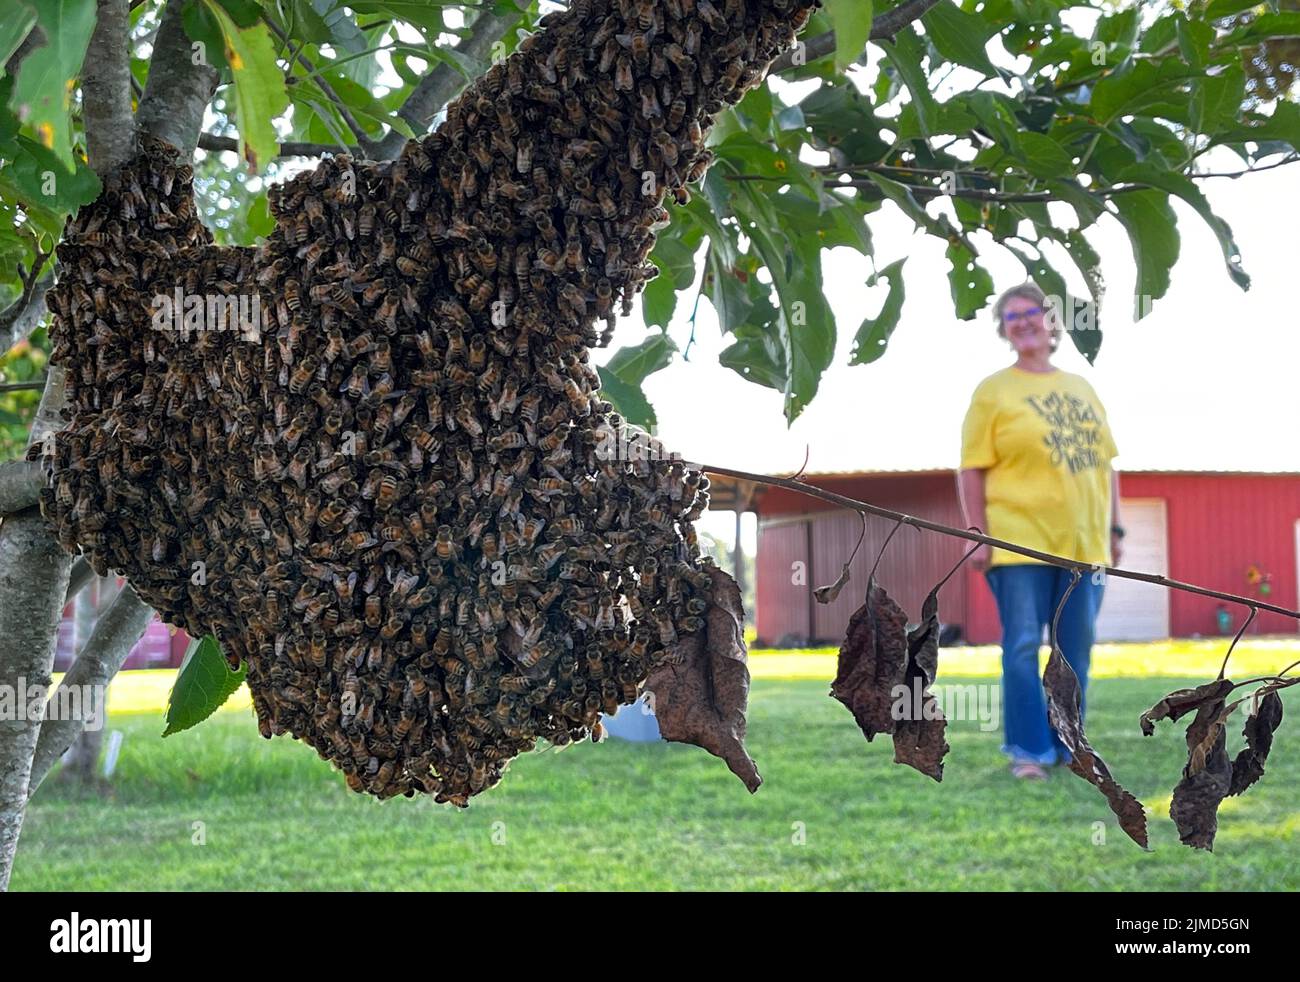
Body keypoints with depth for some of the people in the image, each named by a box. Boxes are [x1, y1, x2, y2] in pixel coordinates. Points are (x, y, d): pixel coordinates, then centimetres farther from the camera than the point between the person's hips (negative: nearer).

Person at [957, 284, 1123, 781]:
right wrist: (978, 536, -11)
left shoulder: (1081, 388, 14)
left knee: (1077, 649, 8)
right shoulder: (993, 391, 0)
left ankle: (1068, 744, 18)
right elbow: (972, 469, -4)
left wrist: (1114, 528, 13)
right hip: (1020, 541, -5)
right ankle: (1028, 750, 2)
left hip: (1083, 542, 5)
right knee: (1023, 647, -5)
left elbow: (1104, 461, 18)